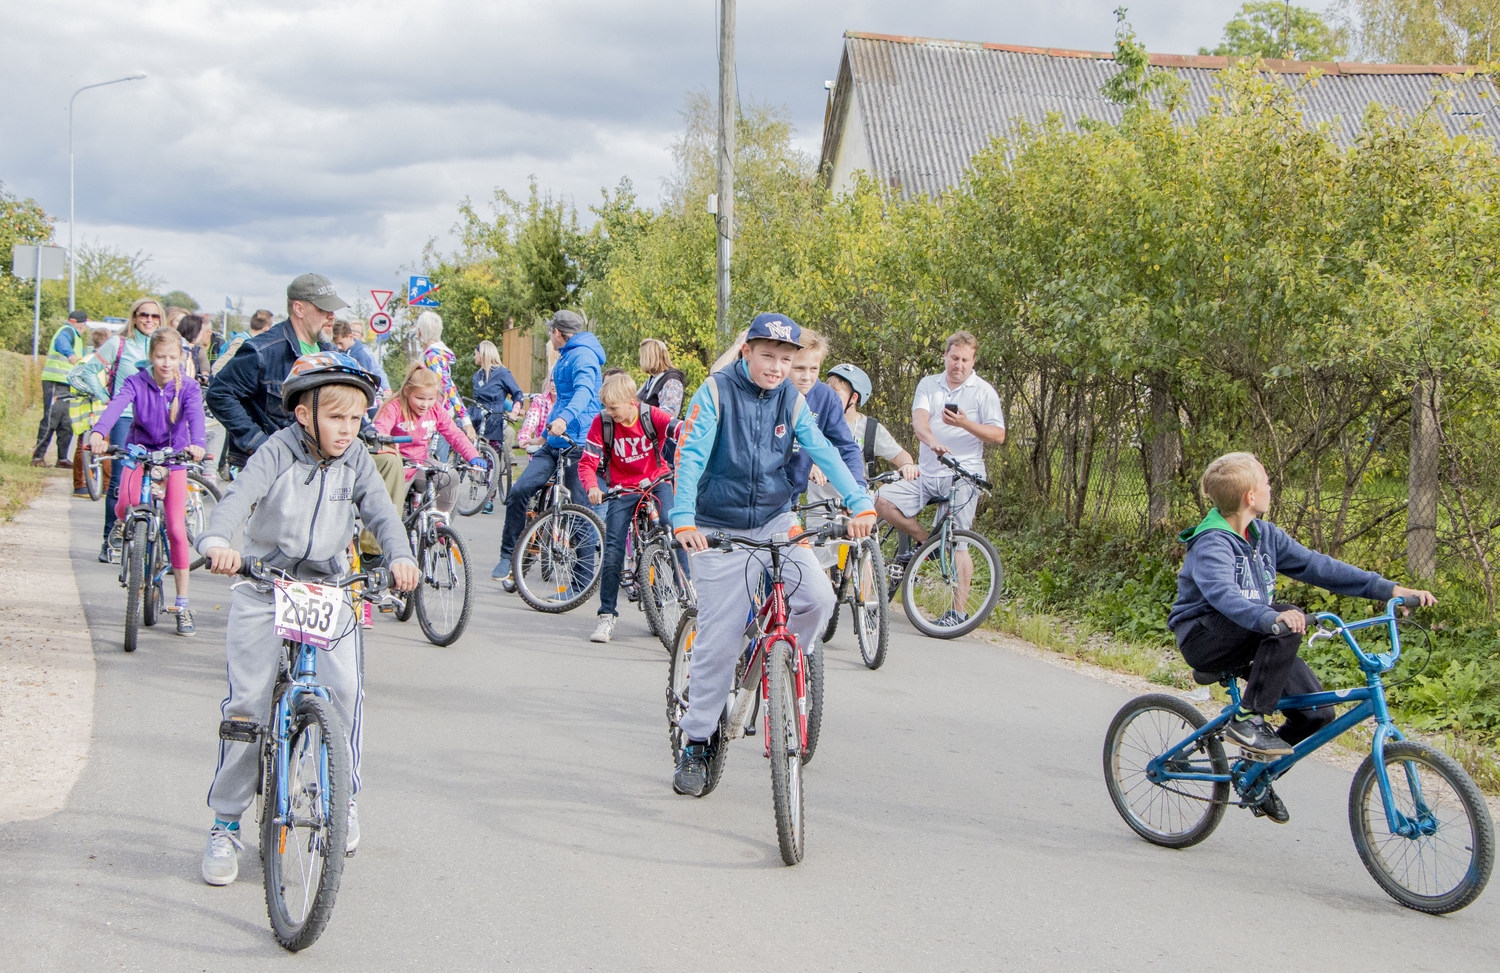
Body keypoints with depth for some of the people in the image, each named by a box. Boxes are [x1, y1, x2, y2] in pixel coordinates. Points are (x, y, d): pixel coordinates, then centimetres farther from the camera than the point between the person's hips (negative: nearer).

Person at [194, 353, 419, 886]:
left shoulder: (356, 461, 0)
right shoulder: (276, 453, -12)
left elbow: (380, 511, -9)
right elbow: (238, 497, -26)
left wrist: (400, 555, -31)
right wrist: (216, 541, -47)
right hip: (263, 588, -2)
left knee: (344, 688, -16)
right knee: (247, 704, -5)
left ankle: (344, 797, 8)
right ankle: (226, 825, 8)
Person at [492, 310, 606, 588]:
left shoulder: (583, 356, -11)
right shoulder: (566, 357, 22)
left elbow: (584, 390, -30)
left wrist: (565, 418, -47)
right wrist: (549, 427, 41)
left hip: (577, 444, -9)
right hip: (555, 442, 9)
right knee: (519, 490, -7)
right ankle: (508, 557, 0)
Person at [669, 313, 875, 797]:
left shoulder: (792, 400, 0)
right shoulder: (716, 392, -11)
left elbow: (824, 453, -9)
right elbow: (690, 456, -20)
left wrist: (860, 504, -24)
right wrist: (683, 520, -34)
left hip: (775, 521, 3)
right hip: (720, 529, -3)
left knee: (818, 598, -20)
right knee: (719, 641, -4)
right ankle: (696, 743, 11)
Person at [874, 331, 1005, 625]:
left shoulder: (984, 391, 2)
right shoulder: (928, 385, 9)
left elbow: (998, 435, -3)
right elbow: (919, 420, -7)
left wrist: (965, 423, -20)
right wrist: (932, 441, -30)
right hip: (927, 473, 4)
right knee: (882, 500, -14)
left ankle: (959, 611, -3)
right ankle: (926, 542, 6)